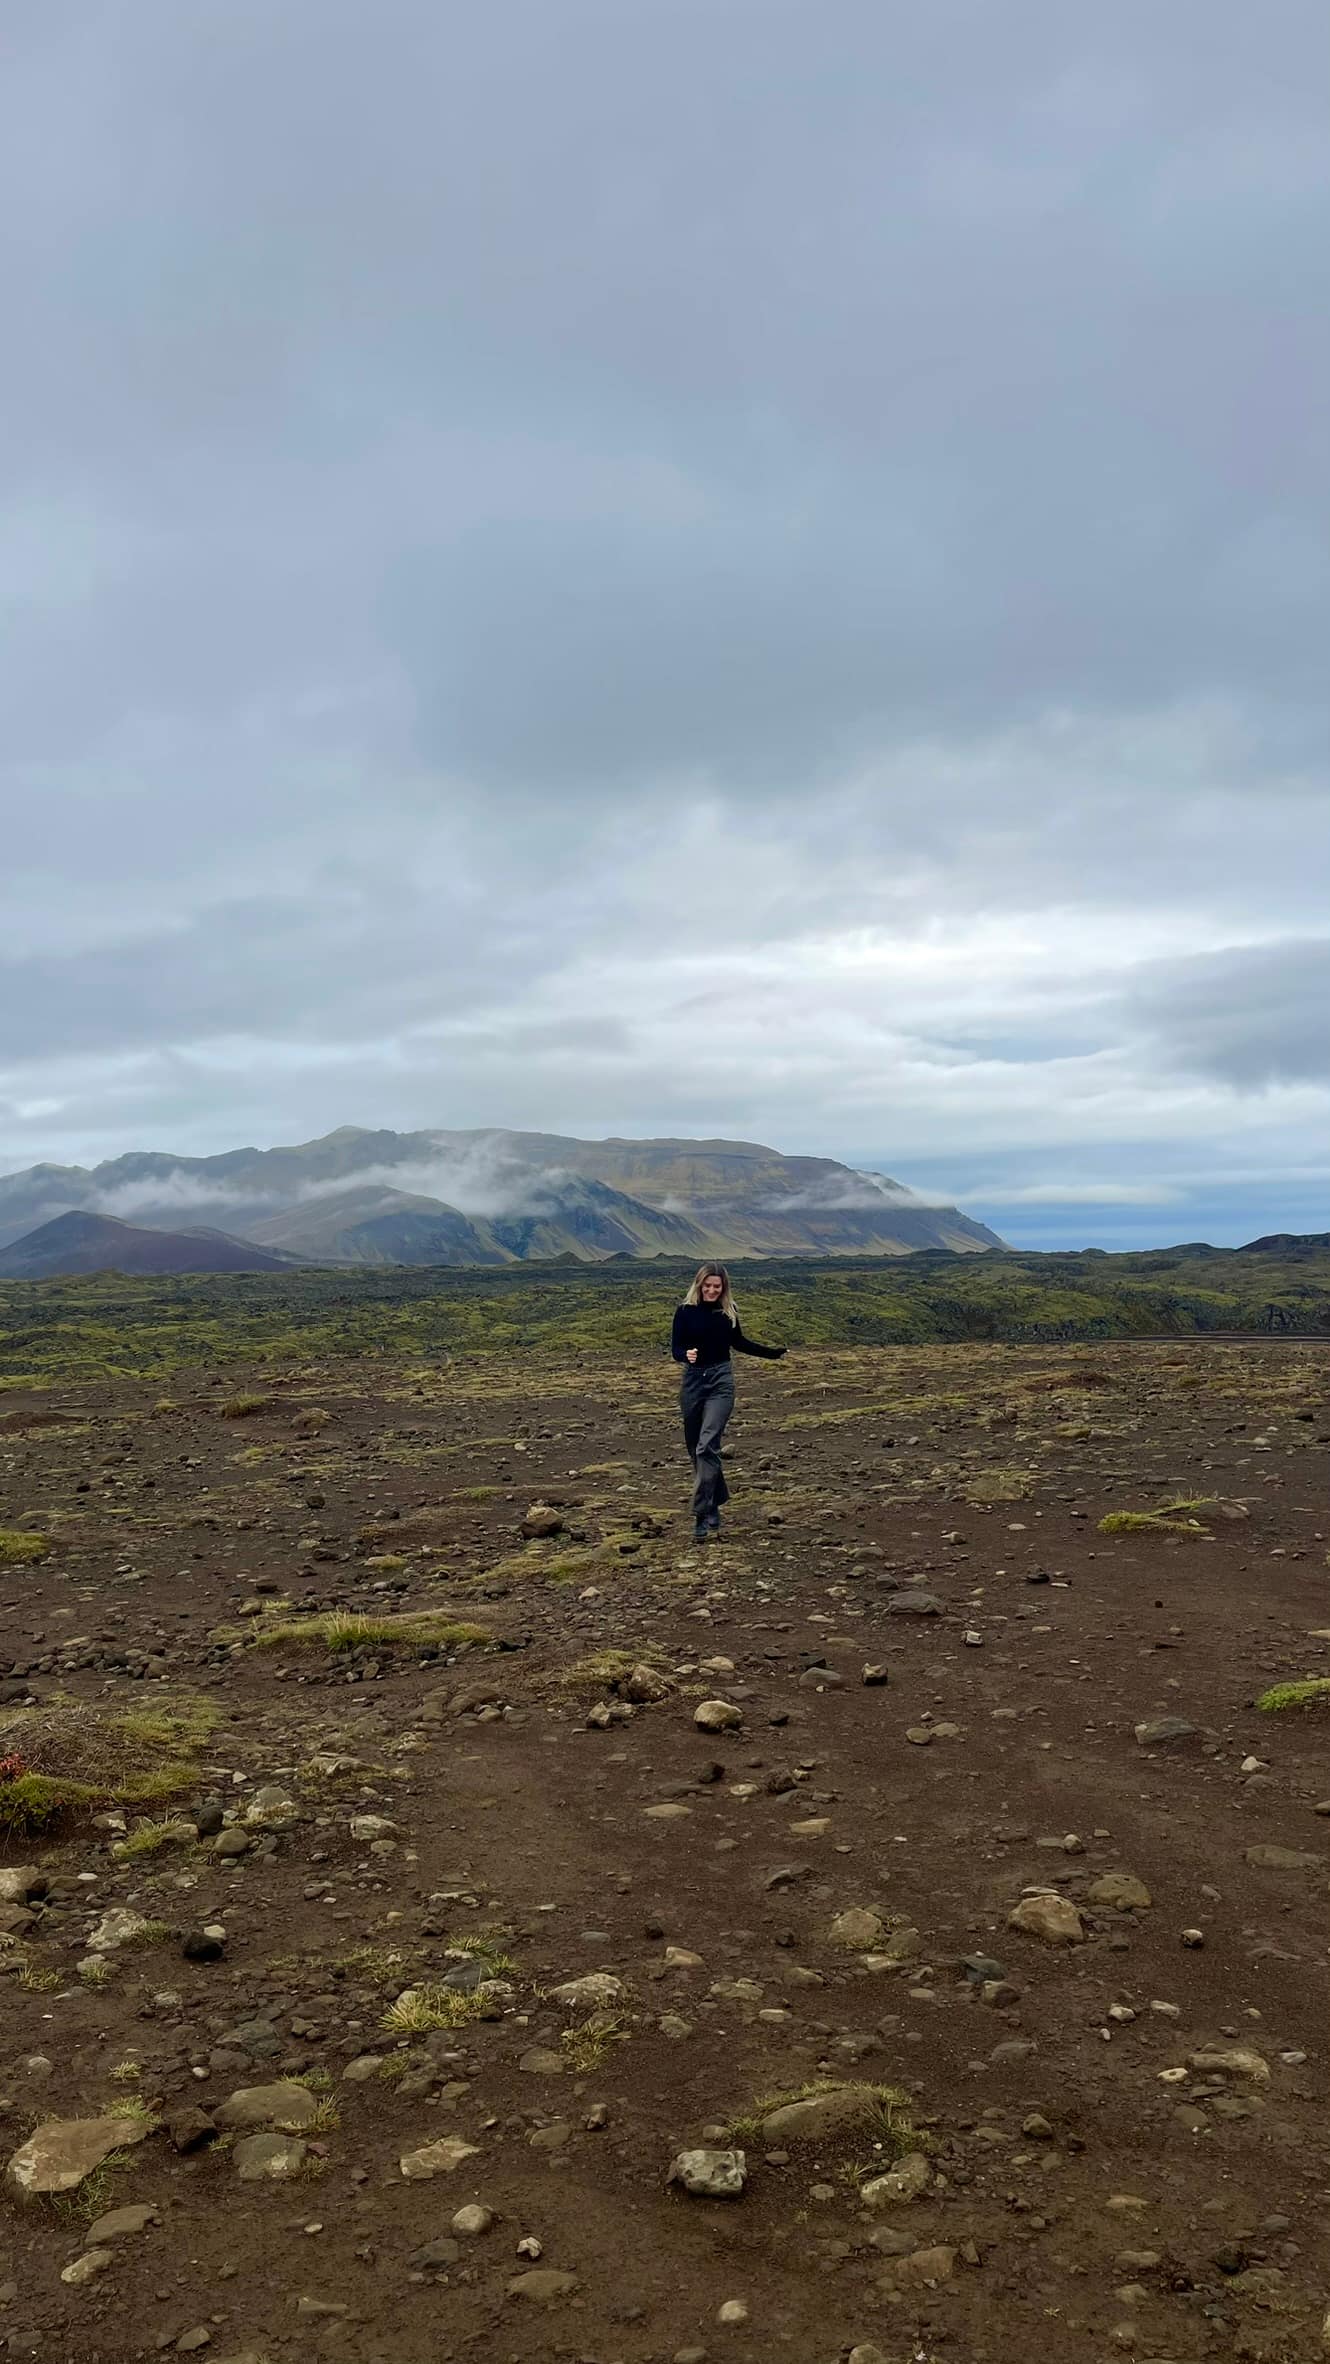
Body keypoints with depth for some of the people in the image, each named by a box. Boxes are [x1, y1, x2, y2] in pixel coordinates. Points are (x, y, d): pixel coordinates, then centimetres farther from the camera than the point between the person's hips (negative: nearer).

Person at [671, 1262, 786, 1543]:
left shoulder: (728, 1311, 2)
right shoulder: (685, 1311, -3)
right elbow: (675, 1348, -6)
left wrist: (770, 1353, 19)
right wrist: (686, 1354, -28)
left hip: (721, 1382, -1)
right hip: (693, 1380, 1)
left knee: (706, 1446, -14)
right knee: (695, 1449, 7)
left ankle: (704, 1519, -16)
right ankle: (718, 1499, 28)